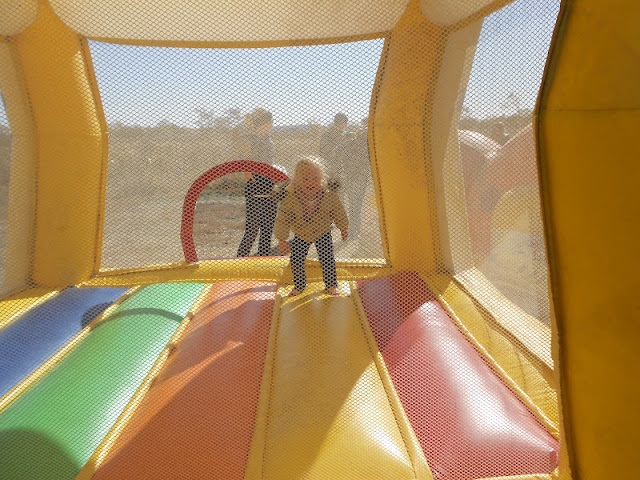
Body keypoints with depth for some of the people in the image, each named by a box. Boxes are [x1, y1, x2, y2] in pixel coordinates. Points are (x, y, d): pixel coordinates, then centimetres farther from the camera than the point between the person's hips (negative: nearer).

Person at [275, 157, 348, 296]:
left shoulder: (329, 196, -24)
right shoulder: (290, 198, -26)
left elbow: (339, 213, -5)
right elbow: (282, 219, -16)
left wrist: (344, 229, 8)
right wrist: (282, 240, -15)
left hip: (322, 233, -1)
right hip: (301, 235, 1)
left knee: (327, 259, -3)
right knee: (296, 259, 1)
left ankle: (331, 285, 19)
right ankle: (299, 286, 24)